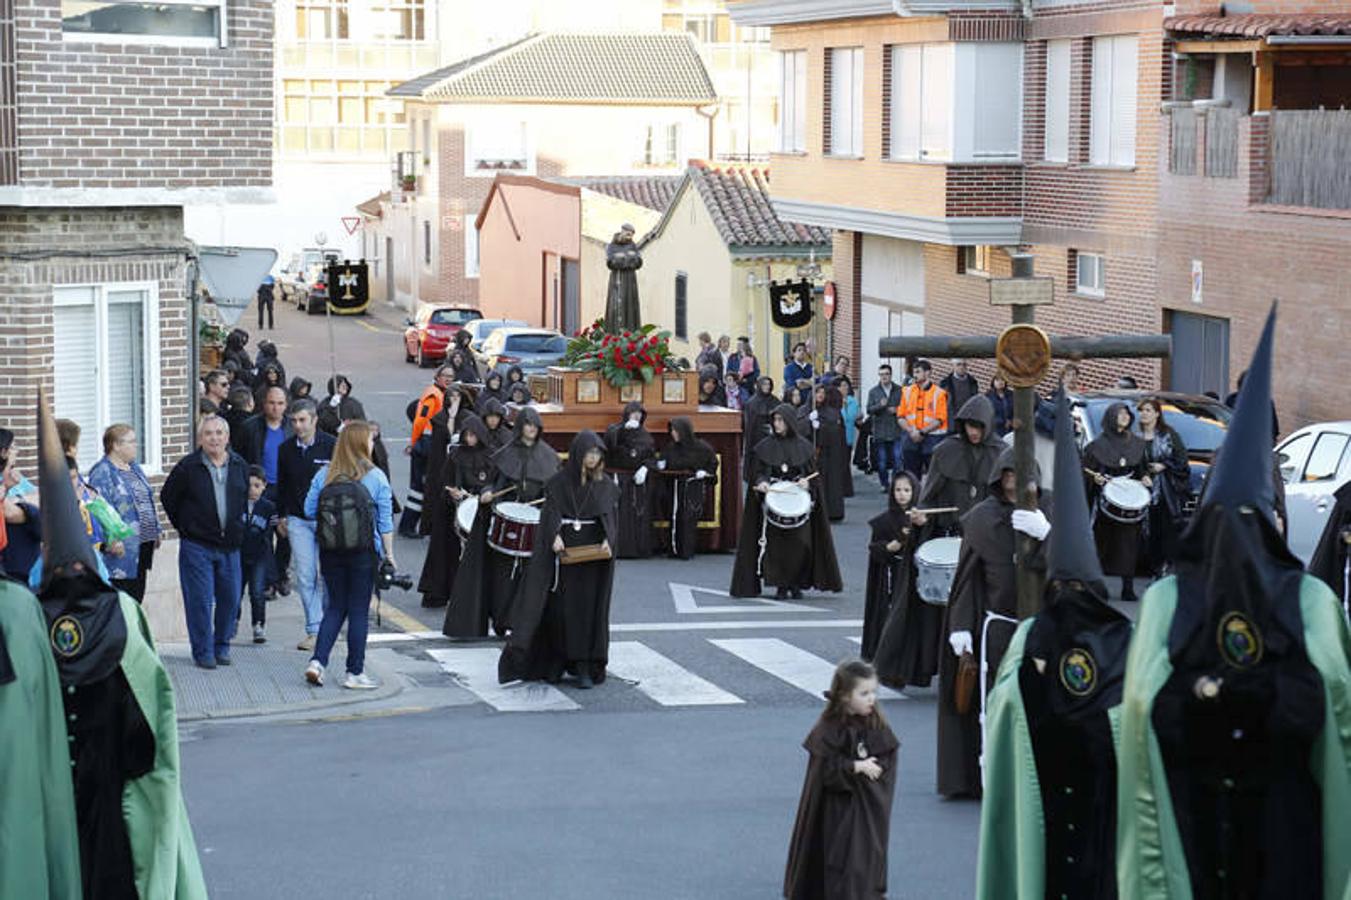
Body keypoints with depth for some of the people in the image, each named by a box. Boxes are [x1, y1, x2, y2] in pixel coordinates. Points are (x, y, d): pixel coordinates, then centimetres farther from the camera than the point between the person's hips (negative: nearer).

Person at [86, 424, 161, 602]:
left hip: (143, 544, 9)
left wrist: (155, 531, 19)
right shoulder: (102, 472, -13)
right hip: (122, 549, -9)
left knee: (137, 598, 13)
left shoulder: (134, 467, 16)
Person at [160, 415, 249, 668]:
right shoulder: (188, 467, -7)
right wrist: (185, 527, 5)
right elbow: (167, 498, 4)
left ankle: (222, 646, 21)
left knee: (230, 598, 5)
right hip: (197, 545, -4)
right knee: (200, 600, -4)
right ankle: (203, 652, 5)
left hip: (230, 545, 4)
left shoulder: (239, 466, 4)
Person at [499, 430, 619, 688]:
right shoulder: (558, 481, 2)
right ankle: (556, 663, 9)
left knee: (590, 607, -2)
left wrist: (607, 541, -21)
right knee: (560, 606, -1)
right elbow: (552, 512, -6)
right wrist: (555, 536, -25)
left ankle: (585, 667, 0)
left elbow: (609, 515, -2)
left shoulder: (605, 485, 6)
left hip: (594, 552, 1)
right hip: (563, 550, -1)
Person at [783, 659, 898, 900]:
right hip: (837, 808, -3)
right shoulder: (829, 728, -13)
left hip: (869, 807, 3)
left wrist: (874, 768, -20)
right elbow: (825, 768, -17)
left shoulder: (877, 726, -2)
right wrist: (856, 767, -22)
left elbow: (888, 760, -2)